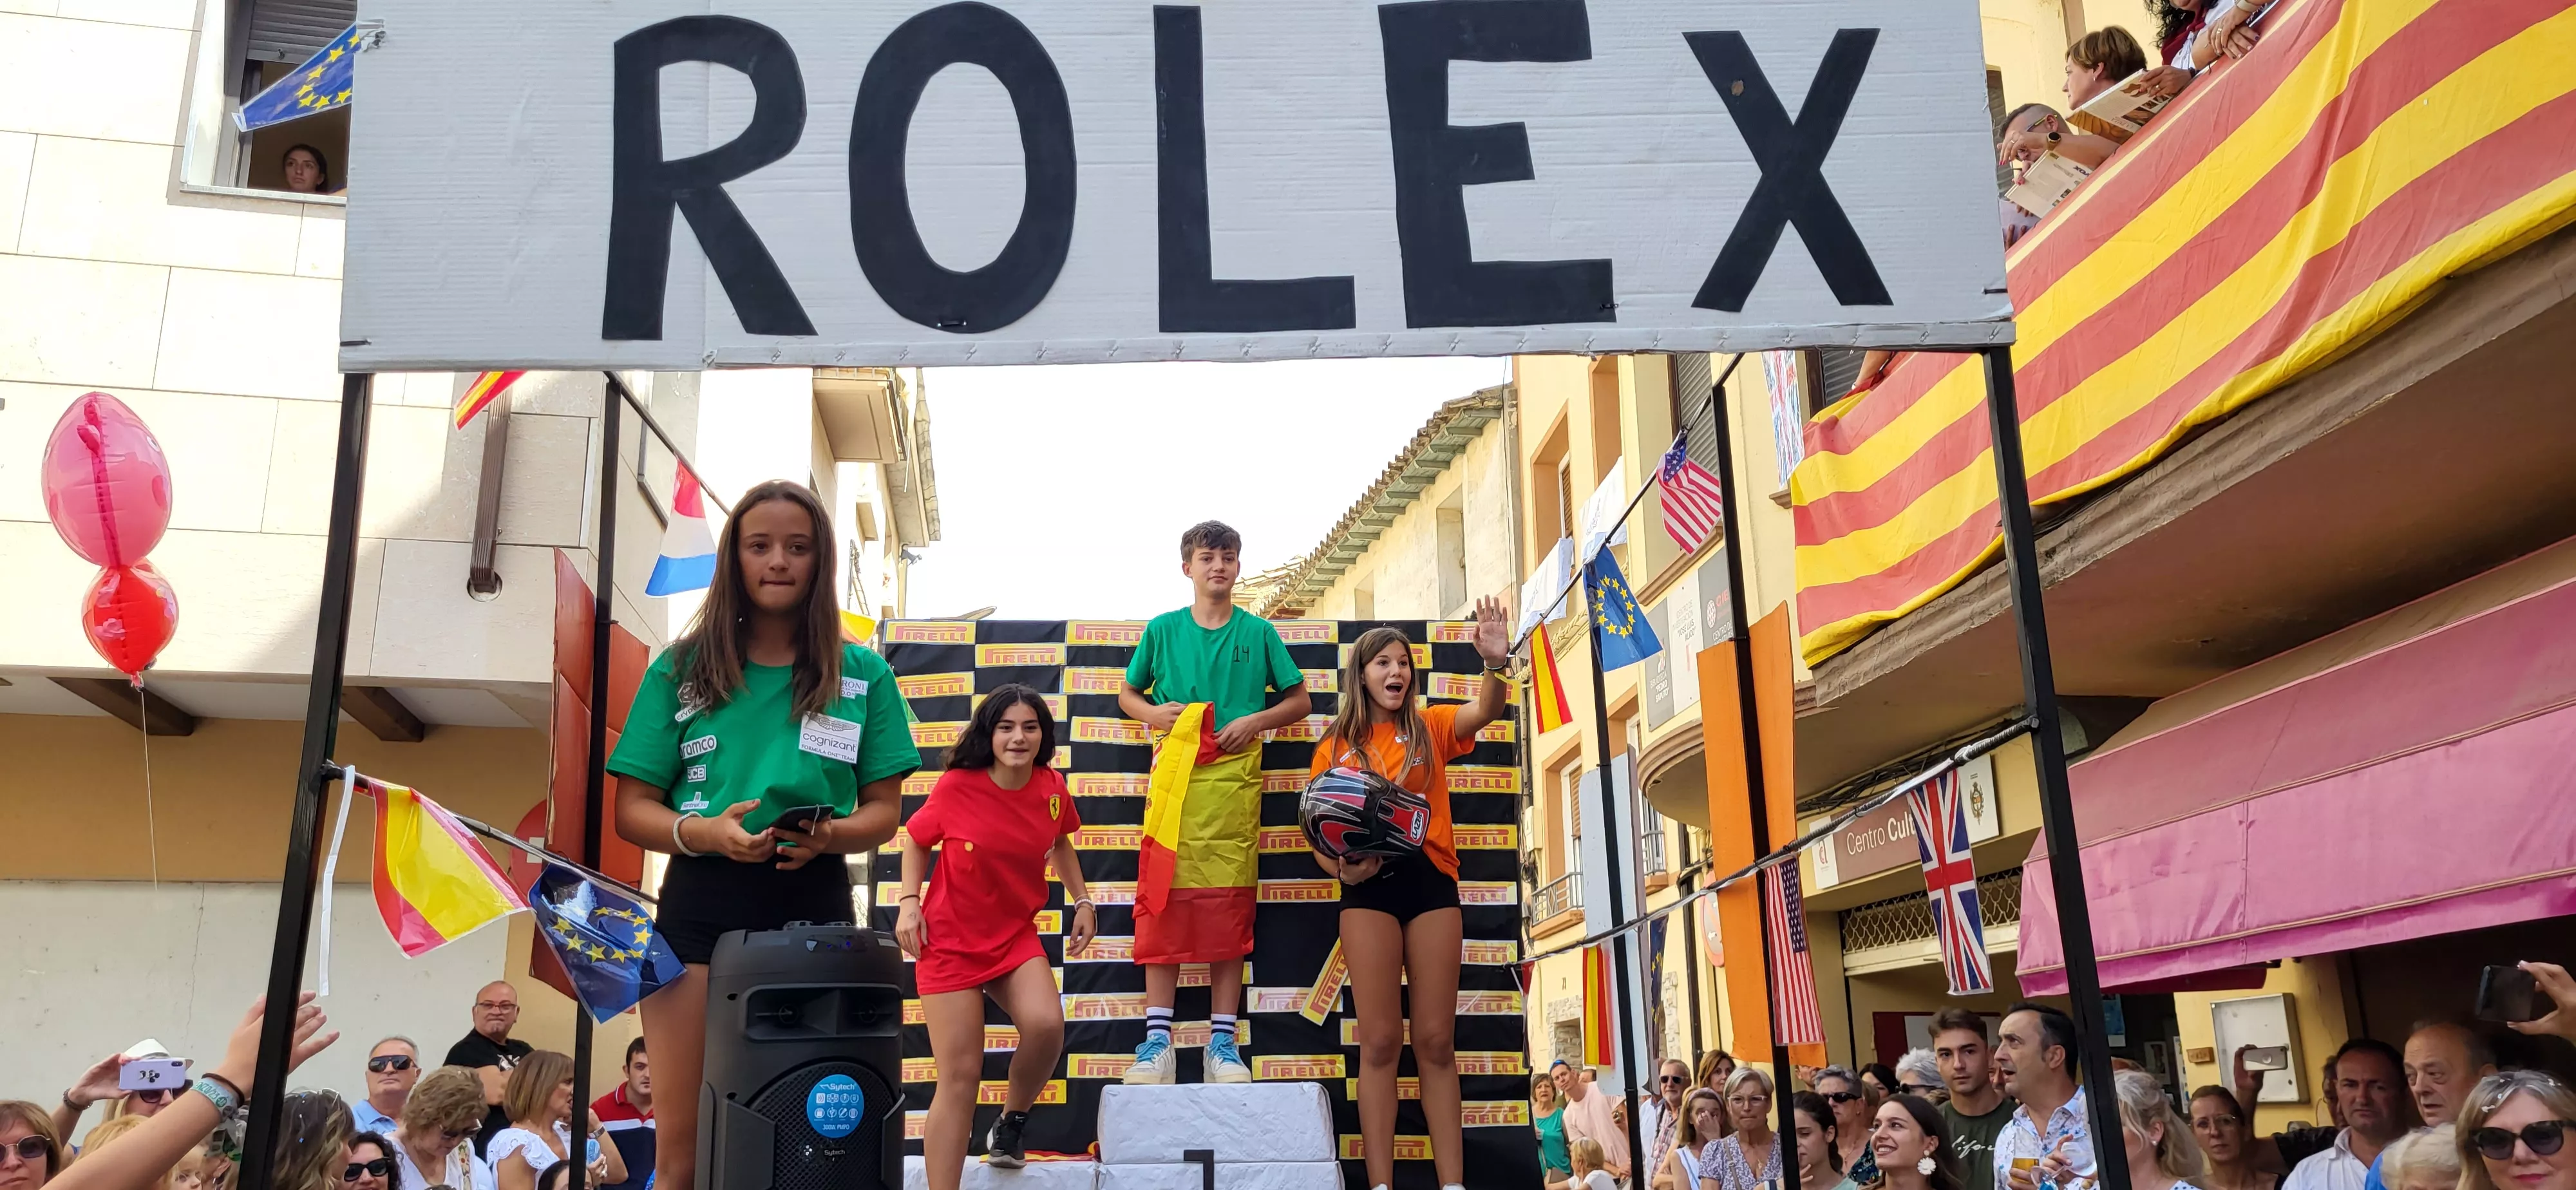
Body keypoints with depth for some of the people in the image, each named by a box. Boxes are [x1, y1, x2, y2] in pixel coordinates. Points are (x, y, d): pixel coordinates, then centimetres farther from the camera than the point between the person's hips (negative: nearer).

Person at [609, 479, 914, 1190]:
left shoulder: (864, 674, 8)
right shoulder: (682, 669, 7)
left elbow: (884, 810, 8)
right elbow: (632, 810, 5)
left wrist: (831, 835, -15)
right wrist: (704, 833, -16)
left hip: (813, 905, 0)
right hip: (701, 904, 0)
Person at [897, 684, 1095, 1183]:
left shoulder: (1052, 788, -5)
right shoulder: (957, 786, -16)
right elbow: (915, 839, 2)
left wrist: (1082, 901, 10)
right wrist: (909, 903, -9)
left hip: (1016, 935, 3)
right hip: (951, 939, -3)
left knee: (1046, 1026, -23)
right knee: (961, 1075, -5)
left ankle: (1011, 1121, 7)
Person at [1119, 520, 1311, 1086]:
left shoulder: (1258, 632, 10)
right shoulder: (1163, 629, 10)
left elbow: (1299, 700, 14)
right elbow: (1127, 694, 20)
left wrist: (1257, 720, -4)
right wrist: (1152, 712, -2)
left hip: (1234, 778, 0)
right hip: (1174, 775, 0)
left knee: (1229, 905, -1)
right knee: (1163, 902, -5)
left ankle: (1222, 1042, 5)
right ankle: (1158, 1041, -2)